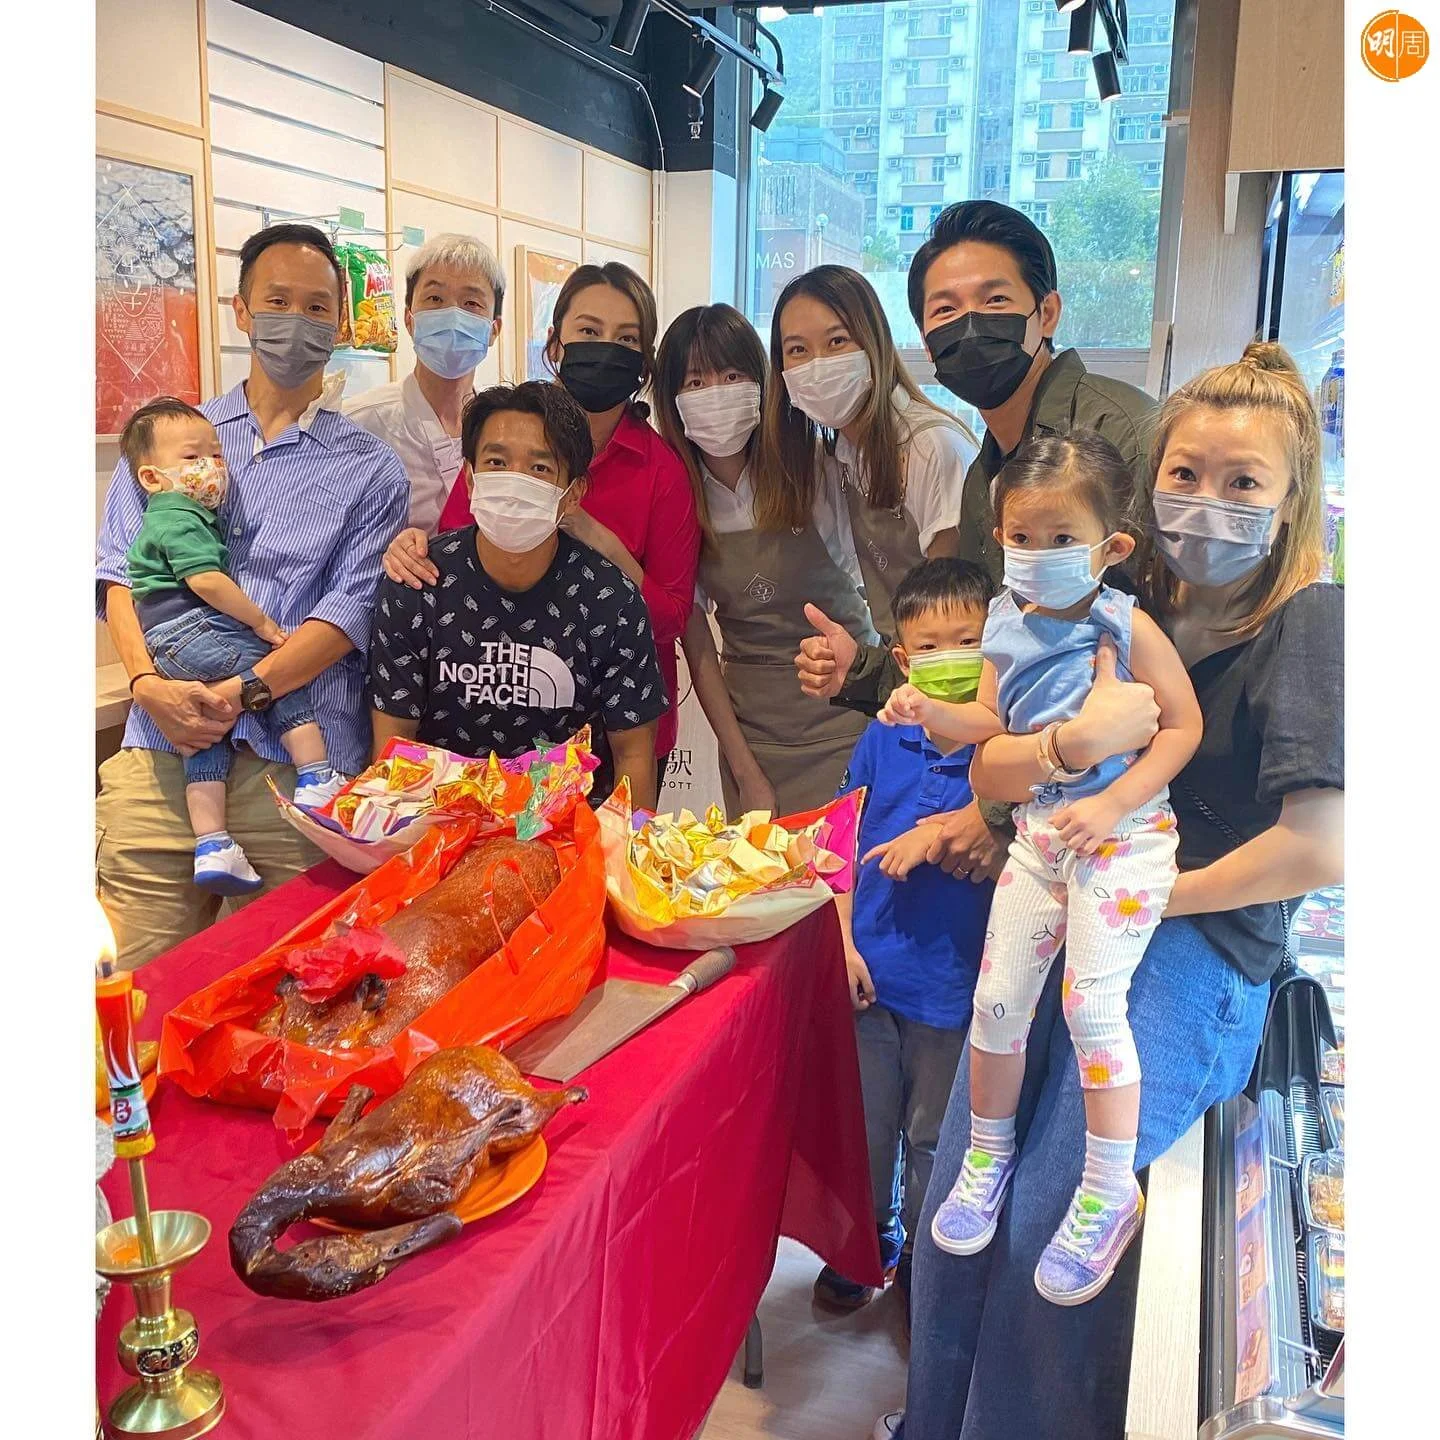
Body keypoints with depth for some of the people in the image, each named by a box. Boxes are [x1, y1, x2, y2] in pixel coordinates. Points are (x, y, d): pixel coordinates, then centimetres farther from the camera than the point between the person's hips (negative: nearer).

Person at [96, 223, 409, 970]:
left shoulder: (368, 469, 7)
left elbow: (350, 610, -3)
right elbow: (121, 571, 8)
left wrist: (244, 692, -16)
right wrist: (149, 682, -10)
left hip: (297, 762, -1)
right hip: (159, 748, 2)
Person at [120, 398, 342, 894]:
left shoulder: (162, 519, 27)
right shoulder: (181, 520, -8)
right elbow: (206, 581, -18)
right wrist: (261, 621, -13)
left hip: (166, 649, 10)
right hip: (192, 634, -10)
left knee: (208, 739, 7)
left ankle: (211, 846, 3)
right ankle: (315, 779, -13)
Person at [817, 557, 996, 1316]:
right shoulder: (884, 738, -3)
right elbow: (843, 841, 4)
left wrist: (941, 833, -23)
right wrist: (844, 941, -1)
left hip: (953, 979, -2)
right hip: (871, 969, 3)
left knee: (933, 1137, 16)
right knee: (863, 1123, 19)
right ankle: (868, 1243, 43)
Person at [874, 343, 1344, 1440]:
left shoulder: (1309, 622, -10)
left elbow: (1320, 848, -19)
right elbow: (988, 772, 8)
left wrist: (1152, 894, -8)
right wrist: (1078, 740, -13)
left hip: (1193, 952, -5)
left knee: (1047, 1234, -7)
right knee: (957, 1205, 5)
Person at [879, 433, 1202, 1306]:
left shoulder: (1127, 626, -11)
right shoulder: (1011, 626, 4)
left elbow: (1184, 724, -10)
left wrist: (1110, 804, -18)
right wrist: (931, 711, -8)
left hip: (1123, 833, -5)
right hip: (1038, 832, 5)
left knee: (1092, 1002, -11)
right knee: (998, 997, 5)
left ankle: (1110, 1192, 8)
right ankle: (990, 1152, 28)